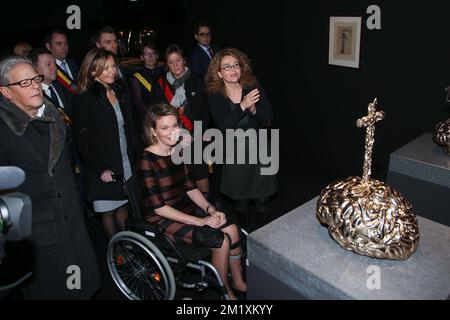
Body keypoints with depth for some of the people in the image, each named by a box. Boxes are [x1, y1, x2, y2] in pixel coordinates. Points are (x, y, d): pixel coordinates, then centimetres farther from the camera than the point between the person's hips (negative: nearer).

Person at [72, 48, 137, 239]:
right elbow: (82, 141, -14)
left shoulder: (120, 92, 6)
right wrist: (100, 169, -17)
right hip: (103, 169, -5)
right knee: (108, 212, 10)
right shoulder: (83, 99, -13)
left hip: (126, 164, 5)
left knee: (123, 206, 15)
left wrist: (132, 158, 7)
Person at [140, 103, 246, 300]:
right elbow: (158, 207, -21)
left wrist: (210, 209, -7)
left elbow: (190, 187, 8)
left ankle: (238, 281, 10)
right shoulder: (147, 160, -20)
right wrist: (198, 221, -21)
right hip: (163, 220, -7)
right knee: (222, 241, -18)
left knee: (232, 229, -11)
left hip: (184, 207, 7)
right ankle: (225, 291, 7)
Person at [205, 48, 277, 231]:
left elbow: (268, 120, -7)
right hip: (234, 154, 0)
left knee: (262, 195, 10)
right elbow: (223, 126, -22)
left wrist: (253, 109, -26)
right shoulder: (215, 96, -8)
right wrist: (242, 106, -33)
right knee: (240, 196, 13)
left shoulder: (253, 88, -6)